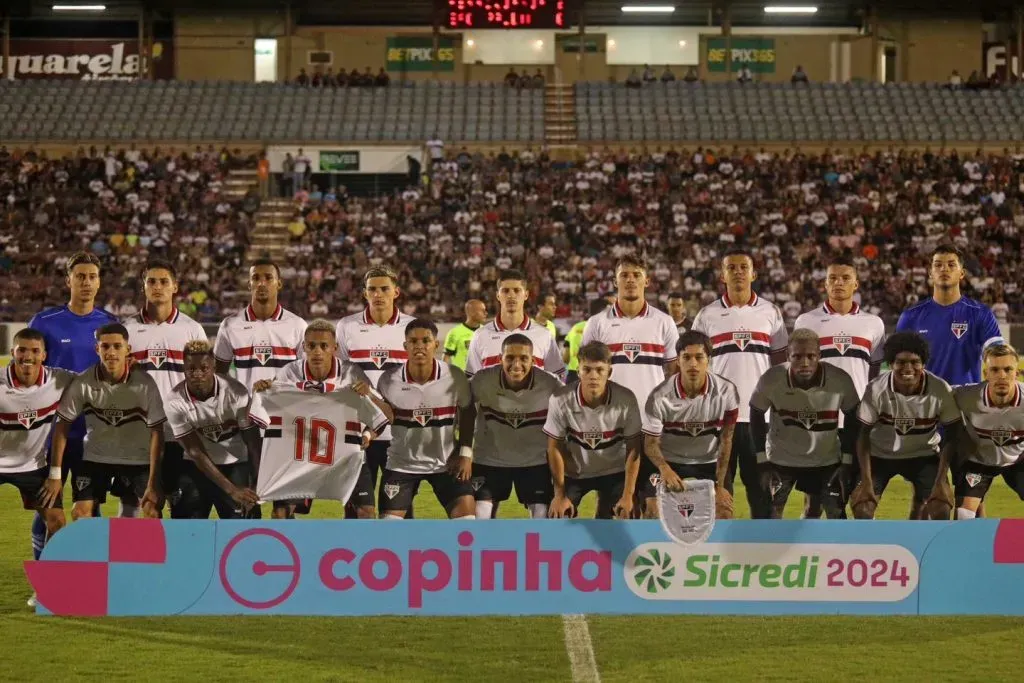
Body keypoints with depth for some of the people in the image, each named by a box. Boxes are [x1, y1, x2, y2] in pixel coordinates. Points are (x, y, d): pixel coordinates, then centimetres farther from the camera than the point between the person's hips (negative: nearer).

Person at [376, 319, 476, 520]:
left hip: (446, 462, 0)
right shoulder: (390, 380, -17)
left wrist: (466, 453, -3)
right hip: (402, 463, 0)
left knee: (466, 511, -8)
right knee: (388, 525, 0)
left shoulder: (455, 377, -17)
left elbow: (467, 412, 1)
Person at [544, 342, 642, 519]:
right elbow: (555, 447, -11)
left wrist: (628, 495, -15)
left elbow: (633, 449, -13)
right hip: (573, 472, 0)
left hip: (614, 472, 0)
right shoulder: (560, 400, -25)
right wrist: (560, 495, -8)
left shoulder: (626, 400, -25)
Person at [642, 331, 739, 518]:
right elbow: (651, 443, -18)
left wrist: (719, 485, -11)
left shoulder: (726, 392, -21)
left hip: (709, 461, 2)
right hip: (667, 460, -2)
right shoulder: (660, 396, -25)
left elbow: (726, 440, -10)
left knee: (724, 508, -7)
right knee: (653, 511, -17)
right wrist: (665, 469, -40)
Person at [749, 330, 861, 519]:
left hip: (827, 459, 1)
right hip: (781, 459, 0)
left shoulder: (840, 381, -24)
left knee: (836, 514, -1)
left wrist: (846, 462, -4)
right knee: (770, 516, -2)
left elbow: (852, 420, -4)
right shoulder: (772, 380, -24)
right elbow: (756, 416, -5)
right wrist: (762, 462, -5)